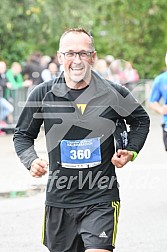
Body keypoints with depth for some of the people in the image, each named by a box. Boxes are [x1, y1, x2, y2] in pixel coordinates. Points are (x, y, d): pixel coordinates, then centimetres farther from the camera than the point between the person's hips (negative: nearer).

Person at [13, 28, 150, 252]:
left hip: (102, 199, -2)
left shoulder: (114, 94, -2)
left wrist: (130, 151, 4)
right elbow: (23, 135, 10)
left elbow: (141, 121, 18)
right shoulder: (43, 94, -2)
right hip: (59, 199, 2)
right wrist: (31, 161, -8)